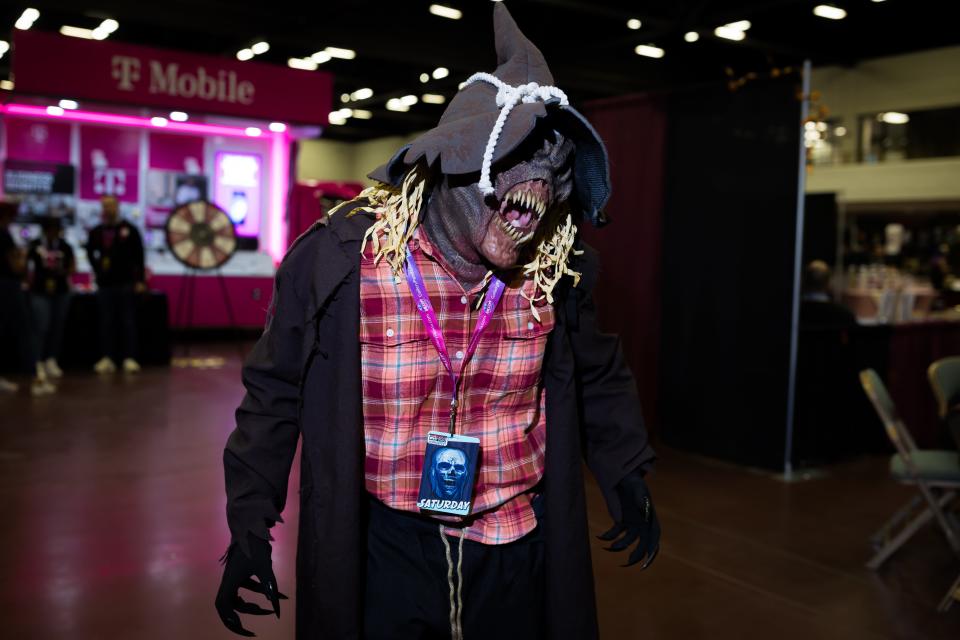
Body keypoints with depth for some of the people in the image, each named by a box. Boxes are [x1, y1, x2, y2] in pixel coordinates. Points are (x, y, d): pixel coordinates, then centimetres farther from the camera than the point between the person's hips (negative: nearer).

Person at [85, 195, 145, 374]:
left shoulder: (129, 230, -1)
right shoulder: (96, 232, 8)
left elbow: (139, 256, -2)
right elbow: (90, 252, 24)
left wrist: (139, 280, -6)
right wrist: (97, 269, 11)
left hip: (126, 283, -3)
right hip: (105, 284, 3)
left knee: (128, 321, 0)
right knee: (106, 322, 5)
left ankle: (129, 358, 3)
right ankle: (107, 358, 10)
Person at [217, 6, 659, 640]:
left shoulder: (556, 270, -9)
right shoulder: (338, 259, -17)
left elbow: (599, 374, 11)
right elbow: (276, 393, -4)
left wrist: (626, 472, 9)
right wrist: (249, 524, -5)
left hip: (520, 553, 3)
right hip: (383, 547, -2)